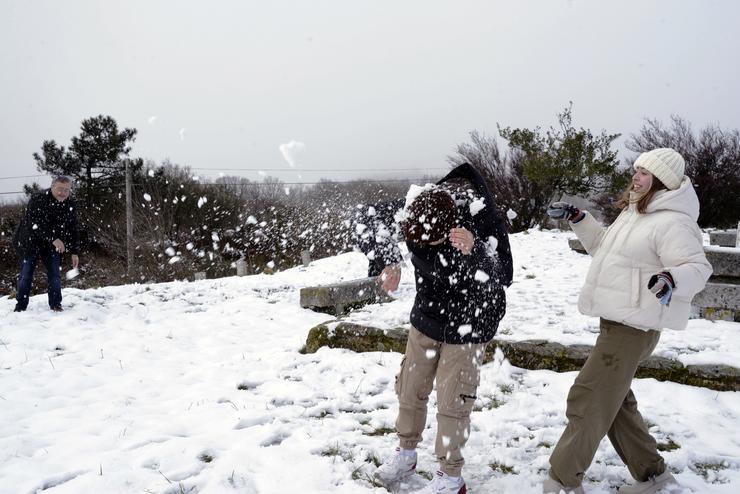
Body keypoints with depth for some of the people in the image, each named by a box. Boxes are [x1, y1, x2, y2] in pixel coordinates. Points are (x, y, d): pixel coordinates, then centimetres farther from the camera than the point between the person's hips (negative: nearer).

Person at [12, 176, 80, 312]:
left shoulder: (70, 205, -5)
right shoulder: (38, 200, -21)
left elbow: (72, 230, 1)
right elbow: (35, 224, -29)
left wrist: (74, 252, -3)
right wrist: (53, 239, -38)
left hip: (53, 245, 4)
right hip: (30, 242, -4)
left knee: (55, 275, -1)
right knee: (26, 275, 0)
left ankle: (55, 305, 10)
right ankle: (20, 307, 12)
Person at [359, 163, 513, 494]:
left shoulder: (484, 220, -30)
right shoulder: (414, 207, -18)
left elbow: (502, 277, -33)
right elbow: (371, 220, -7)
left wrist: (473, 251, -53)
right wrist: (387, 262, -23)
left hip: (468, 323, -5)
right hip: (428, 316, 5)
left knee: (451, 401, 0)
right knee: (410, 388, 15)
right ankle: (406, 453, 38)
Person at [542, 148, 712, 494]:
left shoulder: (671, 222, -17)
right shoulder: (634, 213, 14)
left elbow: (697, 267, -23)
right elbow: (602, 245, 27)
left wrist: (672, 279, -44)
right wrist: (577, 219, 19)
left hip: (632, 329, -10)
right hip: (615, 322, 11)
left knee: (587, 400, -5)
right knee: (615, 401, 19)